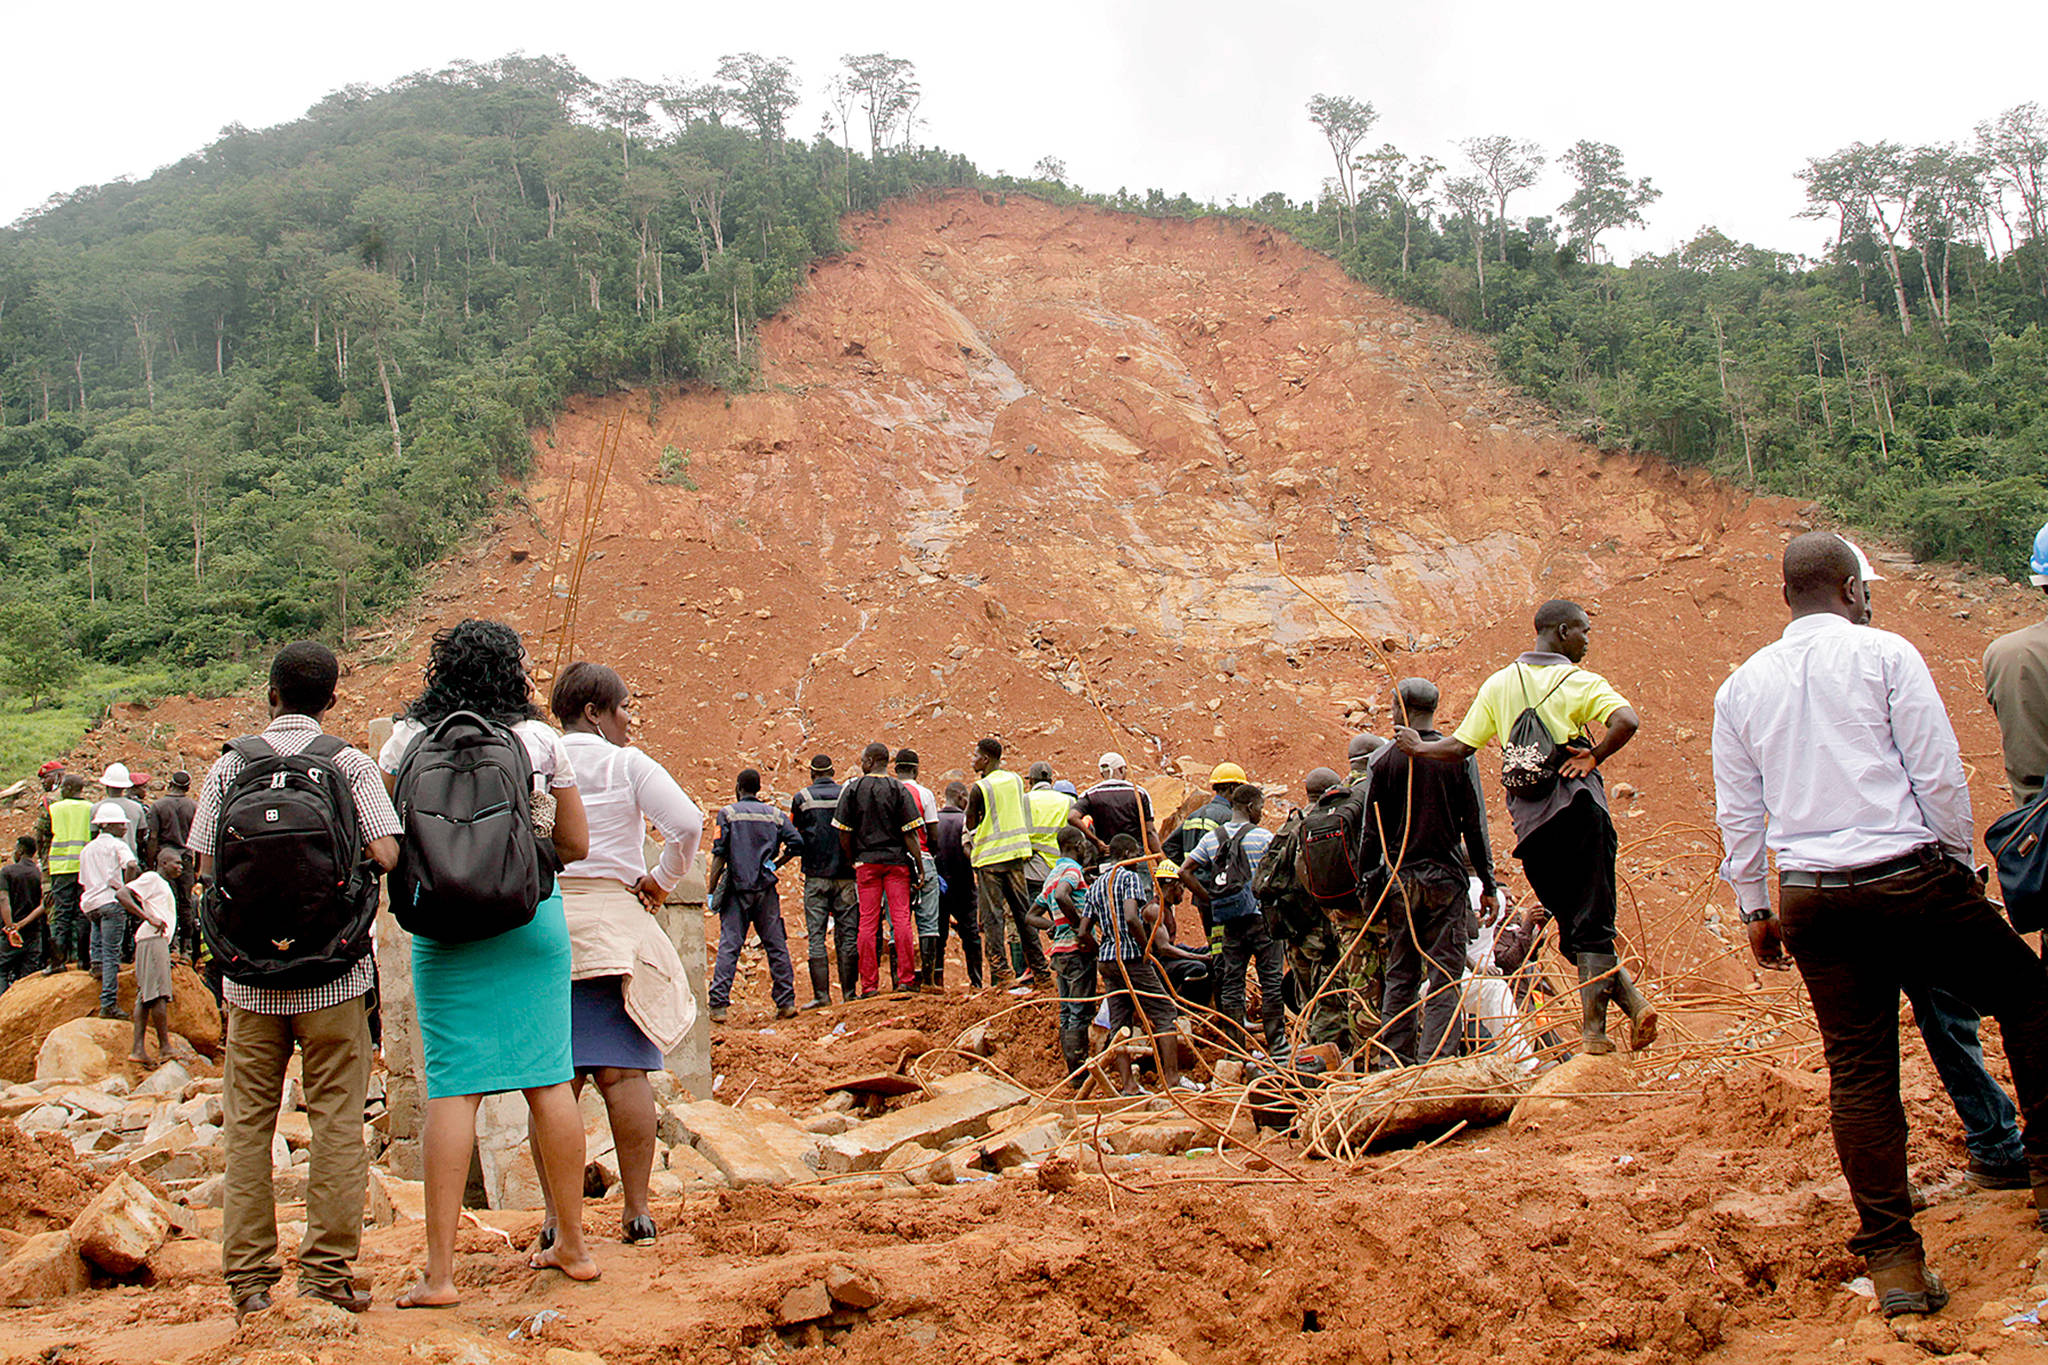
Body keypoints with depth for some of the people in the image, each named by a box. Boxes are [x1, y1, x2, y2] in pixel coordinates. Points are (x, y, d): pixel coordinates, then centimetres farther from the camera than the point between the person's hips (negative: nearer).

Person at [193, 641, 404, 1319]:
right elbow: (385, 854, -12)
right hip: (334, 971, -1)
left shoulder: (228, 766, 2)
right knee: (337, 1121, 5)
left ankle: (249, 1278, 13)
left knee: (247, 1124, 10)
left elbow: (206, 869, 1)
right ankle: (327, 1270, 7)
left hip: (250, 975, 2)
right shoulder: (351, 764, -3)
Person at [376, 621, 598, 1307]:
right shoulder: (541, 740, 0)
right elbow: (576, 845, 5)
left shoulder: (408, 737, 1)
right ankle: (572, 1245, 19)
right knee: (549, 1080, 7)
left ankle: (439, 1272, 1)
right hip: (534, 917, 0)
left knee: (452, 1088, 0)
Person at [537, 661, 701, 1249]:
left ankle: (555, 1214, 5)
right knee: (624, 1072, 2)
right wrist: (661, 880, 2)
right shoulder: (627, 765, -1)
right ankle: (638, 1210, 4)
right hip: (613, 922, -2)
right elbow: (687, 824, -12)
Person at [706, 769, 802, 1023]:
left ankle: (718, 1005, -8)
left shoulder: (728, 813, 1)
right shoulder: (774, 814, 8)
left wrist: (711, 890, -3)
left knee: (728, 946, -3)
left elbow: (719, 855, -5)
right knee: (776, 945, 7)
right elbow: (796, 844, -1)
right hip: (766, 888, 2)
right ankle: (786, 1002, 6)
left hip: (737, 888, -2)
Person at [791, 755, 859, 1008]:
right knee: (847, 935, 5)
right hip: (845, 875, 2)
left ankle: (821, 994, -5)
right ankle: (849, 992, 4)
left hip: (816, 875, -1)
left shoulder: (801, 798, 0)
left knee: (815, 937, 0)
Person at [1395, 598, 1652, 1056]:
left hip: (1531, 823, 3)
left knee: (1572, 927, 9)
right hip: (1580, 811, -3)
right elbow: (1627, 721, -19)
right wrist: (1593, 756, -6)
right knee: (1592, 926, 2)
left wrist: (1417, 747, 26)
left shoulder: (1498, 684, 12)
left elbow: (1461, 747, 10)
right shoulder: (1581, 682, 0)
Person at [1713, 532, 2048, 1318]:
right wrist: (1961, 862, 8)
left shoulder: (1741, 685, 9)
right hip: (1908, 877, -4)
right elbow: (1939, 773, -5)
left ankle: (1893, 1260, 8)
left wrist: (1754, 908, 19)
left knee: (1858, 1072, 6)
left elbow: (1738, 811, 11)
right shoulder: (1885, 655, -3)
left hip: (1810, 897, 4)